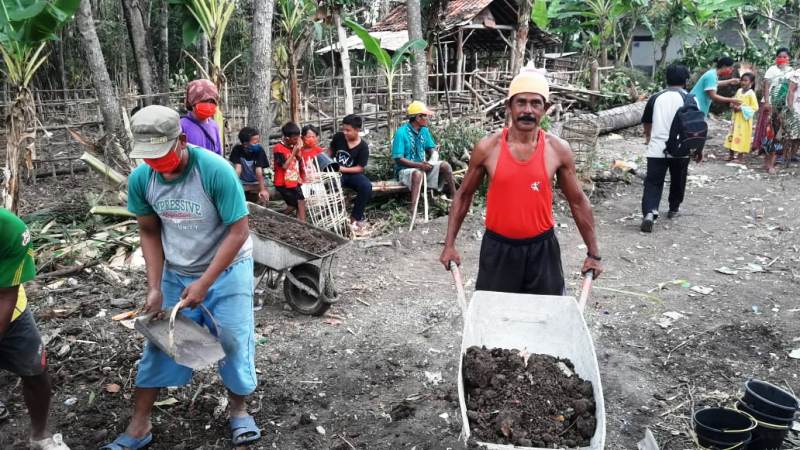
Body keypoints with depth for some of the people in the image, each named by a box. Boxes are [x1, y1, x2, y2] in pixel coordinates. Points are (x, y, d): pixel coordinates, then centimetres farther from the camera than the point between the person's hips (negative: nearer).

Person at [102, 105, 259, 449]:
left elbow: (238, 232, -22)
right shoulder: (140, 179, -14)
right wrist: (155, 288, -8)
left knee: (233, 342, 1)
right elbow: (150, 233, -1)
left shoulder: (216, 171, -27)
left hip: (226, 270, -3)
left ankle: (239, 410, 27)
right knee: (159, 344, 6)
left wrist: (204, 283, -23)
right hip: (175, 273, 4)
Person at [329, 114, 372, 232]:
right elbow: (330, 152, 15)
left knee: (367, 186, -31)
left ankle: (355, 217, -13)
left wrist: (343, 169, -21)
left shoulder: (363, 146, -10)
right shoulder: (338, 137, -2)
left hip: (352, 174, -1)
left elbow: (360, 168, -10)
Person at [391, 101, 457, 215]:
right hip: (405, 169, -6)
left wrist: (431, 161, -14)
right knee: (418, 173, -39)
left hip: (422, 166, 6)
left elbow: (431, 149, 11)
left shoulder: (424, 130, 4)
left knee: (444, 165, -14)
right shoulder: (401, 132, -17)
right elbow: (398, 159, -20)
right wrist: (419, 165, -28)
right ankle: (413, 212, -50)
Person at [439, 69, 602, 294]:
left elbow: (578, 201, 4)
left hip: (542, 248, 1)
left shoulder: (558, 150, -6)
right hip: (497, 248, 0)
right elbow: (464, 195, 3)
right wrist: (450, 244, 1)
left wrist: (593, 252, 6)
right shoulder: (487, 148, -8)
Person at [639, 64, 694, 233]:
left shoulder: (655, 97, 7)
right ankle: (673, 209, 35)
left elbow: (646, 122, 19)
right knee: (677, 181, 21)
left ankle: (649, 212, -24)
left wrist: (648, 137, 38)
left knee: (653, 182, -3)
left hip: (656, 149, 0)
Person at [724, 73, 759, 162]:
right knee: (732, 135, 9)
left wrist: (742, 108, -21)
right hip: (736, 117, 7)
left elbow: (755, 107, -14)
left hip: (745, 119, -7)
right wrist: (734, 106, -3)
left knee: (742, 136, -3)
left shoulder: (751, 94, -11)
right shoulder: (739, 91, 7)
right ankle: (731, 155, 18)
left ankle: (740, 156, 4)